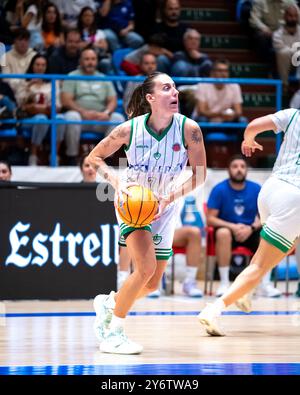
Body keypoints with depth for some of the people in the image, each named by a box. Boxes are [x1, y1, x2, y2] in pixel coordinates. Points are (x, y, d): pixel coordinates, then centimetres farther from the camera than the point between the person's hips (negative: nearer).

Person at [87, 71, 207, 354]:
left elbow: (199, 175, -10)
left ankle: (108, 303, 39)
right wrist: (117, 182, -23)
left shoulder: (188, 129, -19)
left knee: (152, 284, 8)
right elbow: (94, 158, -6)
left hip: (164, 207, 4)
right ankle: (113, 333, -10)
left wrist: (168, 198, -23)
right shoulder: (130, 129, -20)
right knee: (146, 267, -25)